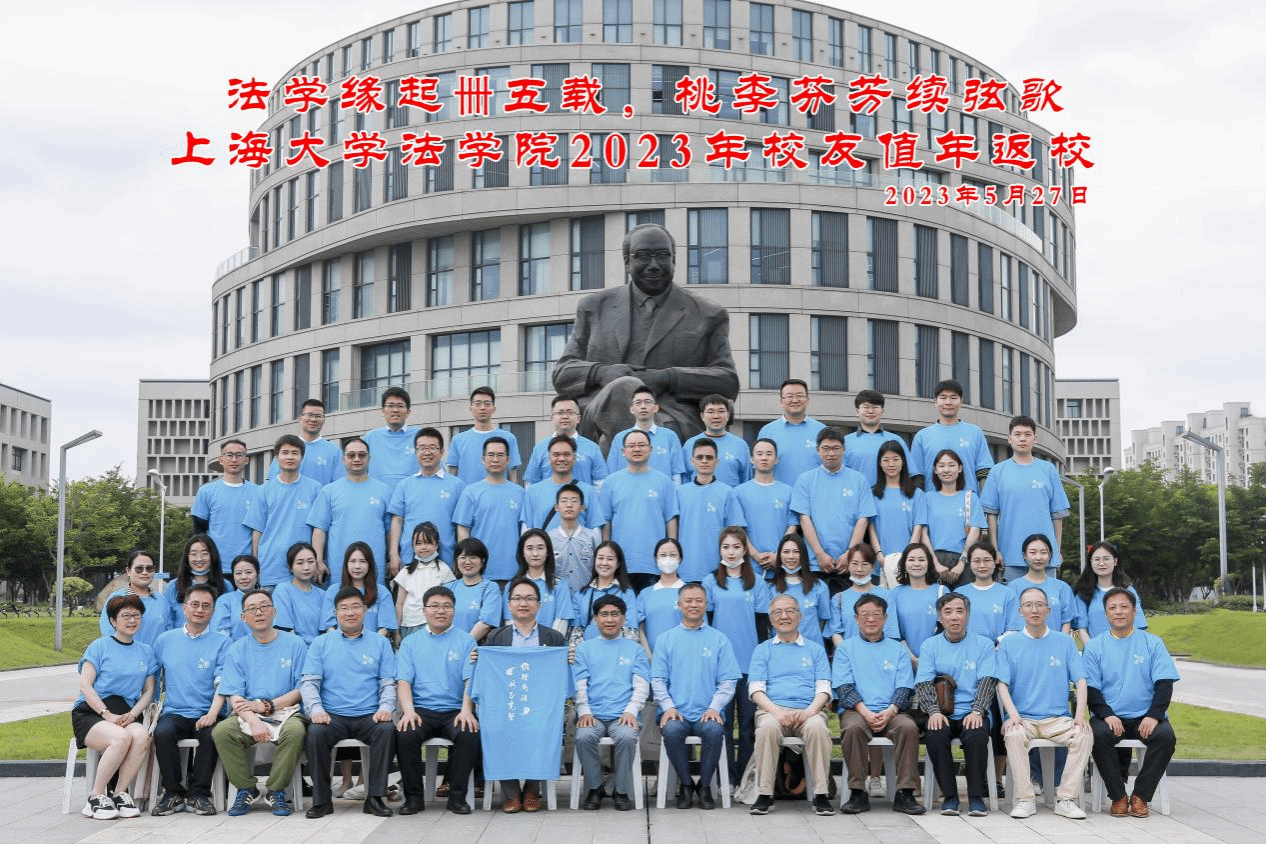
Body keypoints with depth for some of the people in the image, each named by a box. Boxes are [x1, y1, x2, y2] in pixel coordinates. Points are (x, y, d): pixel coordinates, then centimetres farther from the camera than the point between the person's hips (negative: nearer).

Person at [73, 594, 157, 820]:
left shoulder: (146, 651, 18)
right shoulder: (100, 646, 5)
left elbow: (148, 691, 14)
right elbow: (85, 685, -4)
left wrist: (132, 714, -7)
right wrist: (107, 714, -16)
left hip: (126, 714, 3)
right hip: (89, 712, -3)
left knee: (142, 736, -32)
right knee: (122, 737, -35)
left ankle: (121, 793, -18)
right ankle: (96, 797, -20)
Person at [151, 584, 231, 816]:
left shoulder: (221, 642, 7)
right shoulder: (165, 640, 15)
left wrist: (212, 713, -16)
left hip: (206, 715, -2)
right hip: (174, 712, 2)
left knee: (212, 734, -33)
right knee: (163, 732, -31)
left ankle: (199, 794, -17)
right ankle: (173, 793, -17)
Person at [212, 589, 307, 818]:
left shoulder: (295, 645, 6)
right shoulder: (237, 650, 11)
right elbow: (234, 696, 1)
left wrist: (266, 706, -12)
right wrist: (253, 721, -19)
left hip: (285, 712, -2)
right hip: (248, 715, 2)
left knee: (295, 730, -35)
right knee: (221, 731, -28)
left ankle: (276, 791, -15)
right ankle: (246, 789, -8)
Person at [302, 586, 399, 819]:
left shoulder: (380, 643, 15)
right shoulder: (321, 644, 14)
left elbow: (389, 683, 9)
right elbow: (309, 683, 6)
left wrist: (386, 707, -11)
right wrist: (316, 709, -13)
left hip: (369, 716, 0)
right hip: (333, 716, 0)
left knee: (387, 730, -32)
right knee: (316, 733, -32)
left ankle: (375, 797, -23)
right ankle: (321, 799, -19)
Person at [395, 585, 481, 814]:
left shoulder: (466, 641, 12)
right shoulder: (410, 643, 16)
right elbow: (403, 681, 6)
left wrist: (466, 710, -15)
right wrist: (408, 711, -13)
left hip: (455, 710, -1)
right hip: (421, 709, 1)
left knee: (468, 734, -32)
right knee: (405, 735, -30)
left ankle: (457, 797, -15)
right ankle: (414, 797, -13)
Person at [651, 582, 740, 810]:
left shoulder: (719, 640, 11)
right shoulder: (665, 640, 13)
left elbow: (728, 680, 6)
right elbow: (658, 680, 8)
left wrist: (714, 708, -9)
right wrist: (668, 707, -8)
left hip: (707, 713, 0)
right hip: (676, 713, 0)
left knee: (714, 730, -33)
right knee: (671, 730, -32)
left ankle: (705, 786, -10)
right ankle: (686, 784, -9)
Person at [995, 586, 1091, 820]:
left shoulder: (1064, 642, 11)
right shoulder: (1009, 644, 8)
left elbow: (1080, 681, 6)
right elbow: (1002, 684, 1)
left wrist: (1080, 714, -11)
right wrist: (1013, 714, -17)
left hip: (1058, 718, 1)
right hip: (1023, 718, -1)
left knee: (1083, 735, -28)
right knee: (1014, 735, -34)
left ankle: (1066, 798, -20)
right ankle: (1025, 799, -24)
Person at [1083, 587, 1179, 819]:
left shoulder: (1152, 643, 9)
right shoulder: (1095, 646, 10)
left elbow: (1164, 684, 1)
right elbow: (1090, 688, 2)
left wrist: (1153, 716, -16)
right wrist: (1107, 715, -16)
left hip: (1146, 717, 0)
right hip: (1109, 715, 0)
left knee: (1166, 735, -30)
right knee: (1098, 734, -32)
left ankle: (1140, 796, -15)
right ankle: (1117, 796, -16)